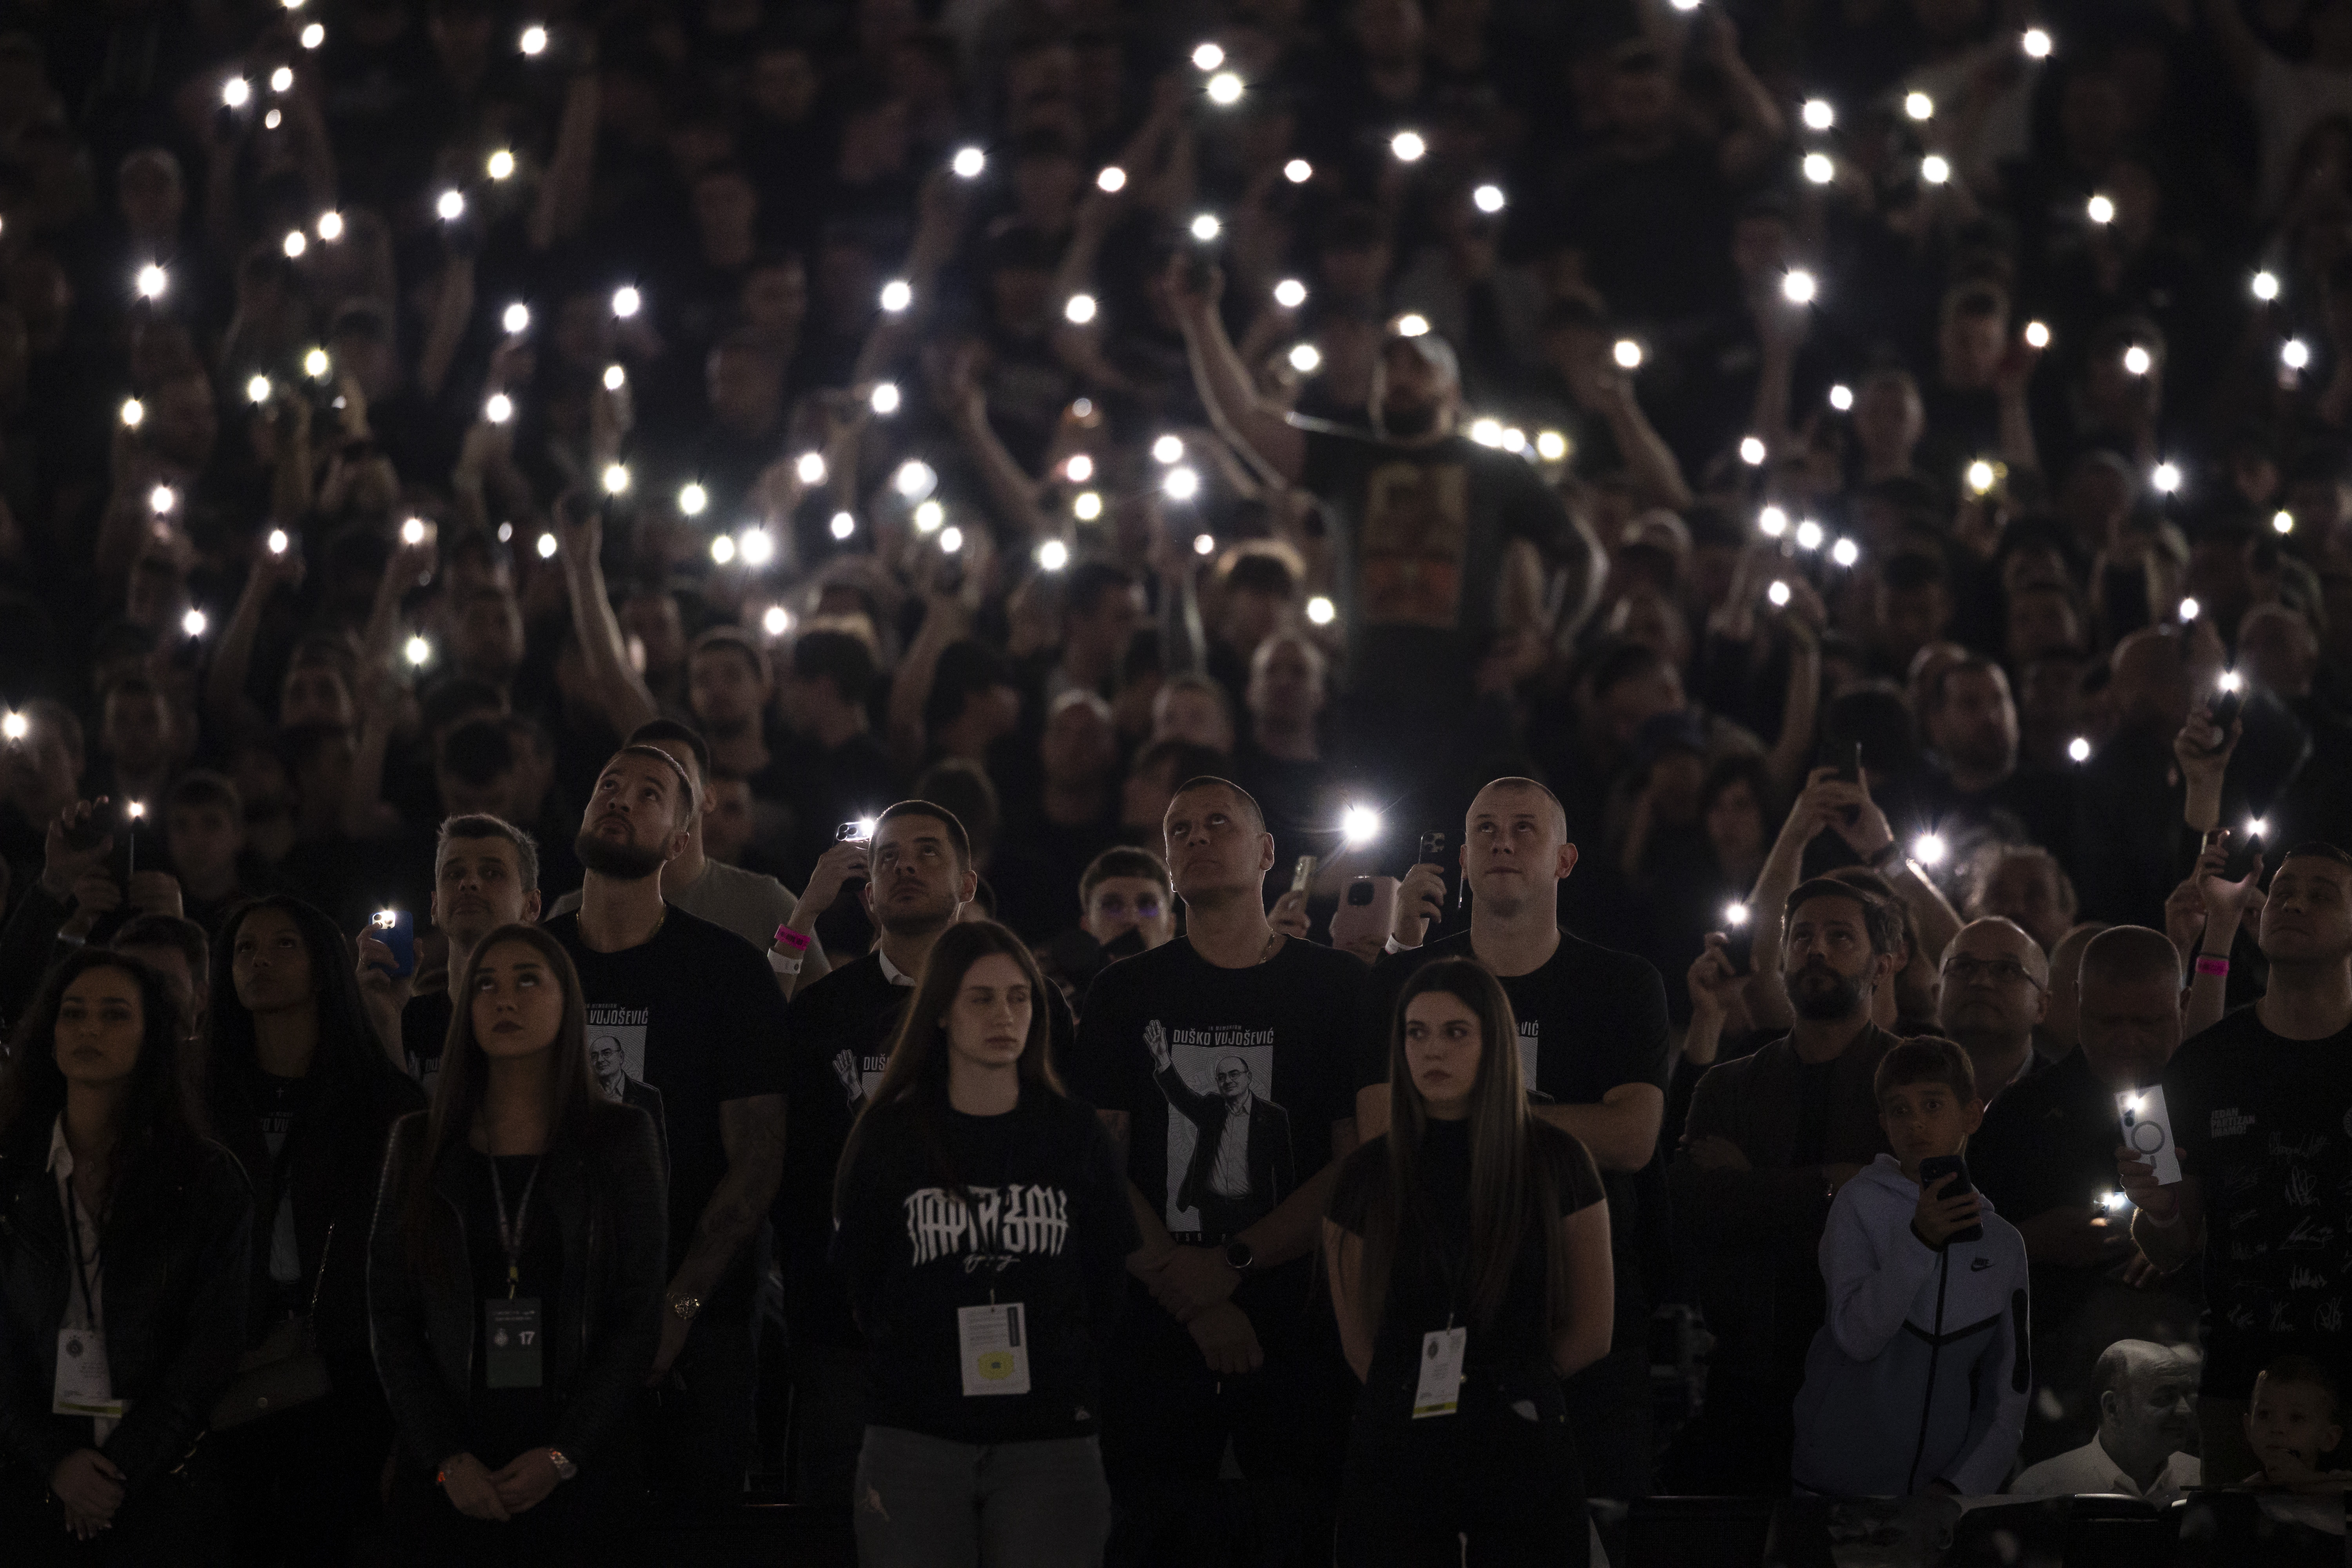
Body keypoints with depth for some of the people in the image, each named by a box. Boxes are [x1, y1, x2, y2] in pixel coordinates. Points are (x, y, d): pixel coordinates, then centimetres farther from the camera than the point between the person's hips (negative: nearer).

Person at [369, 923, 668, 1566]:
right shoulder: (421, 1145, 7)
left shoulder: (620, 1138, 4)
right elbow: (391, 1320, 4)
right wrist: (447, 1459, -9)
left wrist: (562, 1456, -10)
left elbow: (638, 1318, 0)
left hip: (581, 1475, -1)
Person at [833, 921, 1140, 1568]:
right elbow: (855, 1284, 8)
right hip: (916, 1439, -1)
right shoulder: (888, 1137, 5)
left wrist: (1075, 1379, 3)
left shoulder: (1074, 1136, 8)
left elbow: (1110, 1284, 11)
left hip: (1050, 1441, 1)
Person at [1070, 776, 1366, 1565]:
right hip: (1156, 1324, 1)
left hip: (1300, 1324, -1)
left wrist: (1233, 1264, -11)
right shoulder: (1126, 993, 9)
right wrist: (1194, 1301, -8)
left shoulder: (1337, 988, 5)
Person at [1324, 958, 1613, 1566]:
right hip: (1397, 1450, 1)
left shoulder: (1555, 1161, 0)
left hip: (1523, 1448, -1)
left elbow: (1591, 1332, 5)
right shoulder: (1369, 1172, 3)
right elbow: (1358, 1339, 8)